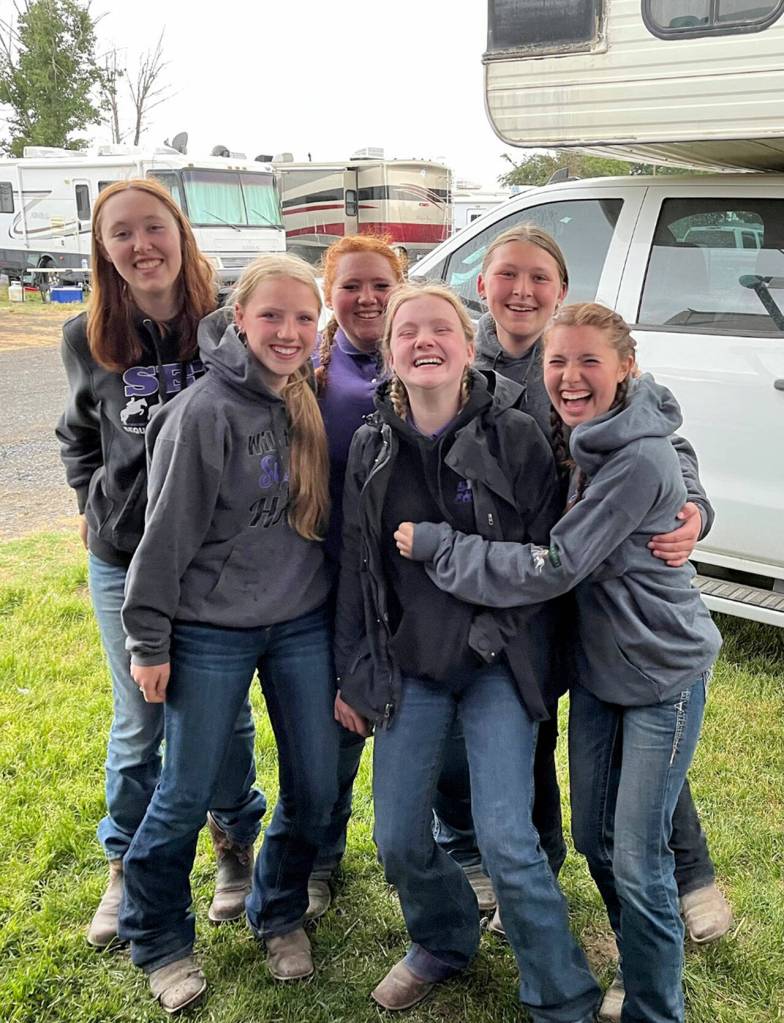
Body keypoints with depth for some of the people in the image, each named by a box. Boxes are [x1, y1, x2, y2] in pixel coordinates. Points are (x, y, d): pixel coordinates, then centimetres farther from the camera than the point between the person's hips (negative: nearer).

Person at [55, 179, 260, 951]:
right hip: (123, 562, 1)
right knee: (137, 724, 14)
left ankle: (235, 848, 37)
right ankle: (127, 869, 34)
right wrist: (96, 501, 3)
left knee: (224, 715, 14)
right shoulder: (88, 339, -3)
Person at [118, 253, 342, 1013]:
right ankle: (156, 941, 31)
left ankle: (280, 915, 36)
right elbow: (168, 531, -13)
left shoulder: (308, 403, 2)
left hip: (301, 625, 6)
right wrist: (149, 640, -10)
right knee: (186, 795, 6)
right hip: (211, 635, -5)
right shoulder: (206, 410, -16)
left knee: (316, 787, 11)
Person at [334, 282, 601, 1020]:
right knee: (398, 841, 7)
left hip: (497, 662, -3)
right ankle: (444, 943, 39)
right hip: (408, 665, 4)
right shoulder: (372, 446, 1)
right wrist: (352, 675, 9)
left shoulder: (514, 436, -9)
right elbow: (354, 568, 7)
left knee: (506, 841, -8)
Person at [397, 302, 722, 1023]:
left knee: (636, 858, 0)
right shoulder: (583, 443, 1)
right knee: (593, 837, 16)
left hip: (663, 674, -8)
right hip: (597, 667, 8)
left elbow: (550, 569, -26)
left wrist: (434, 546, -19)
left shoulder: (639, 460, -25)